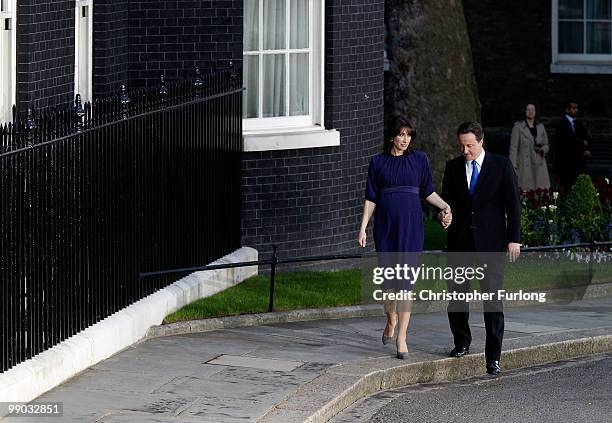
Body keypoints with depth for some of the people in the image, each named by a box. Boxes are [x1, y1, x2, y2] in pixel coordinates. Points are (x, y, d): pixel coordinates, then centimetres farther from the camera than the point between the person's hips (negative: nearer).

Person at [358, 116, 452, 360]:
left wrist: (445, 206, -7)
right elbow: (371, 198, 7)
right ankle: (391, 320, 34)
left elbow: (428, 191, 10)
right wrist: (363, 227, 0)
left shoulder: (419, 159, 5)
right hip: (385, 225, 1)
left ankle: (401, 338, -7)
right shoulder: (378, 162, 5)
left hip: (411, 224, -1)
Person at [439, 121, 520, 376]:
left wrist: (514, 239, -6)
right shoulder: (453, 167, 9)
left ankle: (493, 357, -5)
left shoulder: (501, 166, 0)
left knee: (492, 299, -7)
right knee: (456, 295, 7)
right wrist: (444, 213, -10)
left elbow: (513, 203, 0)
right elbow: (447, 199, 14)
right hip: (460, 241, 3)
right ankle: (462, 342, 30)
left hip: (491, 242, -3)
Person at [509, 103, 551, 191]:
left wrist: (542, 149, -5)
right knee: (526, 190, -12)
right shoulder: (518, 126, 3)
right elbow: (513, 147, -1)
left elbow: (546, 145, 20)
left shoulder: (540, 127, 14)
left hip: (539, 165, 3)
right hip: (524, 166, -3)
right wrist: (513, 166, -9)